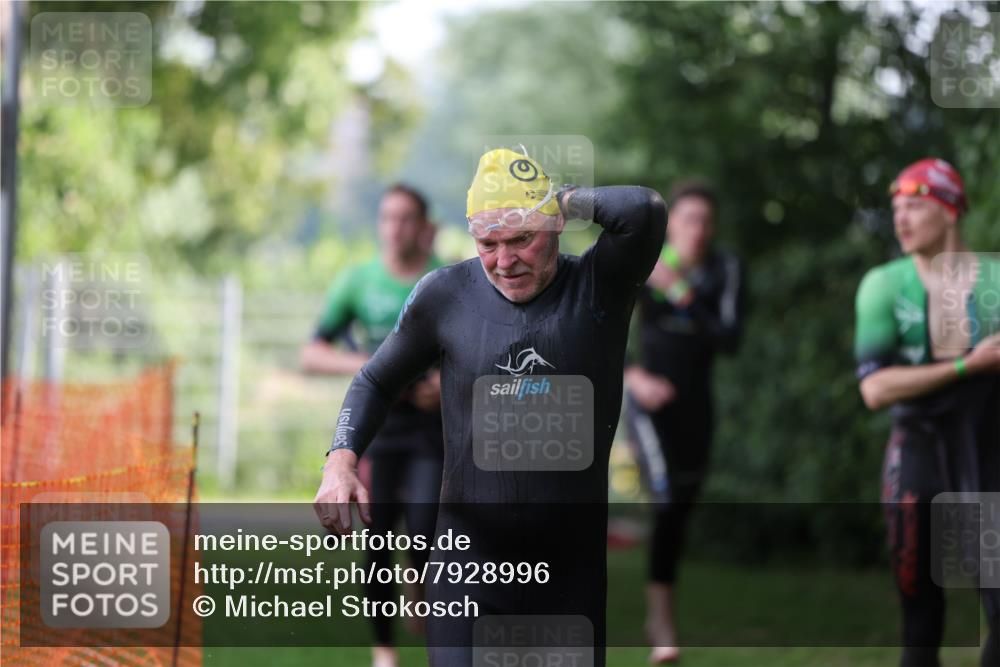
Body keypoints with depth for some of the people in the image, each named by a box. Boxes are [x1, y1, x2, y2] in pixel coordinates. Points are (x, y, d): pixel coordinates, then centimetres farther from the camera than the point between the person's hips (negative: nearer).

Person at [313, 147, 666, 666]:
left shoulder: (599, 287, -4)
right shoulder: (446, 293, 1)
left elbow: (644, 210, -25)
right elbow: (376, 381, 14)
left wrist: (568, 199, -9)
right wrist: (340, 464, -2)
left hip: (574, 567, 0)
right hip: (470, 561, 0)